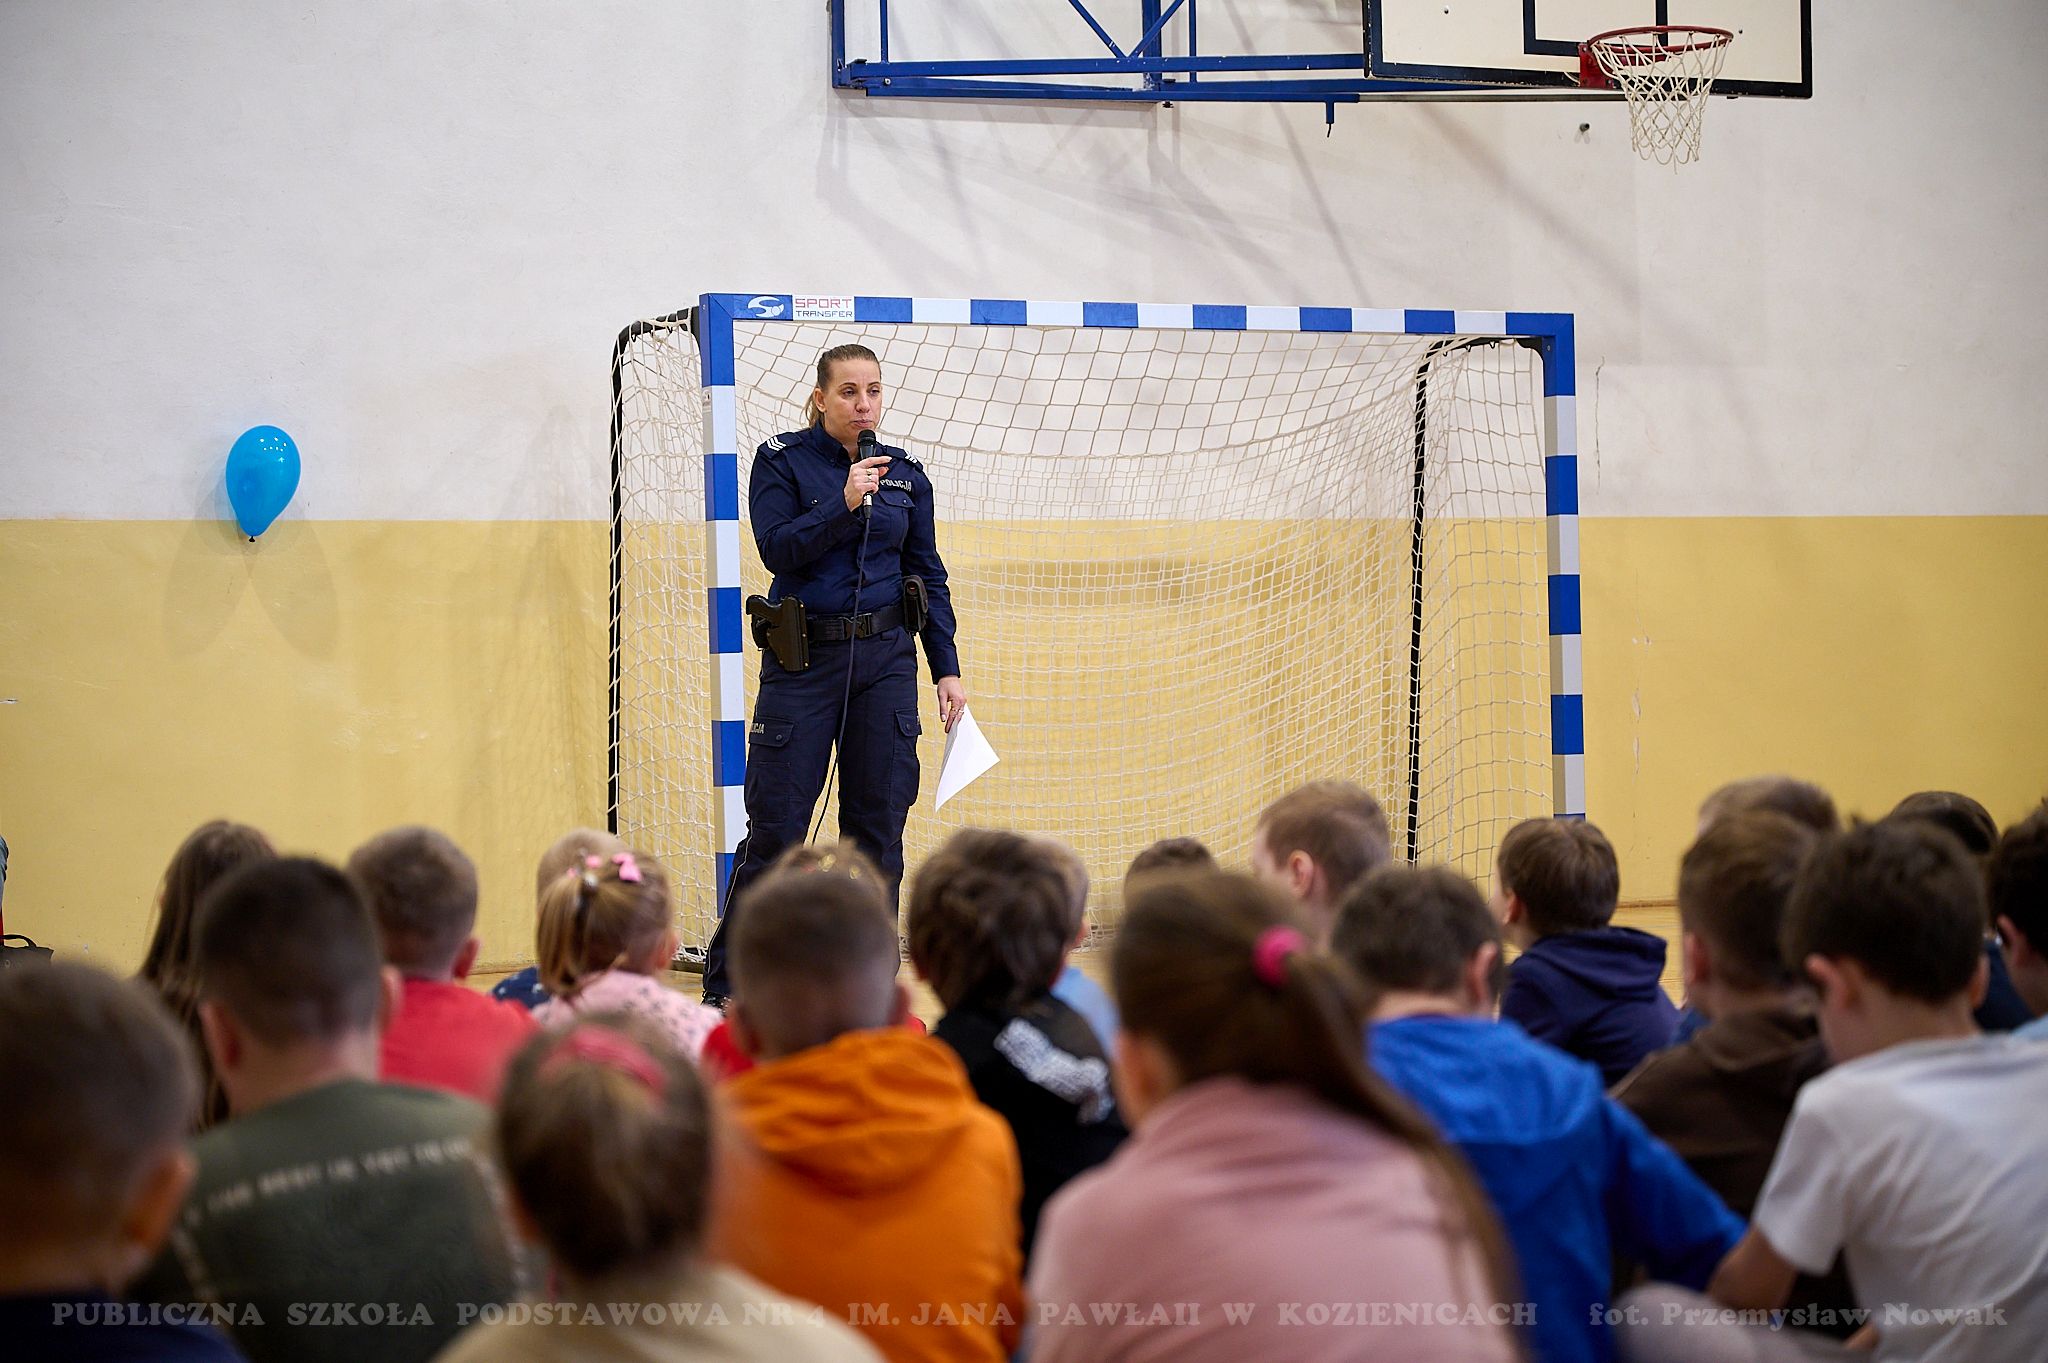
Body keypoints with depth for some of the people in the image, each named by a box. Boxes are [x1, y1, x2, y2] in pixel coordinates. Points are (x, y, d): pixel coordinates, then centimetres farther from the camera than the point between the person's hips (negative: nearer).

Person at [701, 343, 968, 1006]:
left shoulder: (905, 473, 8)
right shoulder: (782, 460, -1)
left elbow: (928, 577, 11)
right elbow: (777, 548, -13)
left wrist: (947, 670, 6)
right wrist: (844, 503, -24)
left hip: (885, 660, 4)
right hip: (803, 659, -3)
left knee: (878, 825, 4)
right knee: (777, 827, -4)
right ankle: (724, 988, 7)